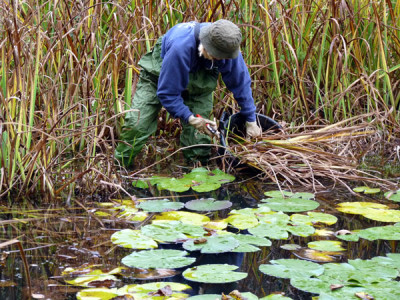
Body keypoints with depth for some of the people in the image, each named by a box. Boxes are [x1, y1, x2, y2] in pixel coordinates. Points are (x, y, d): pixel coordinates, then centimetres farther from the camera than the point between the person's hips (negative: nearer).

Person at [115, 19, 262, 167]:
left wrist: (251, 121, -8)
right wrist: (190, 118, -39)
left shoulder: (229, 47, -29)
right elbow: (167, 92, -34)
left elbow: (241, 84, -13)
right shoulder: (180, 48, -45)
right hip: (159, 76, -4)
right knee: (137, 124, -13)